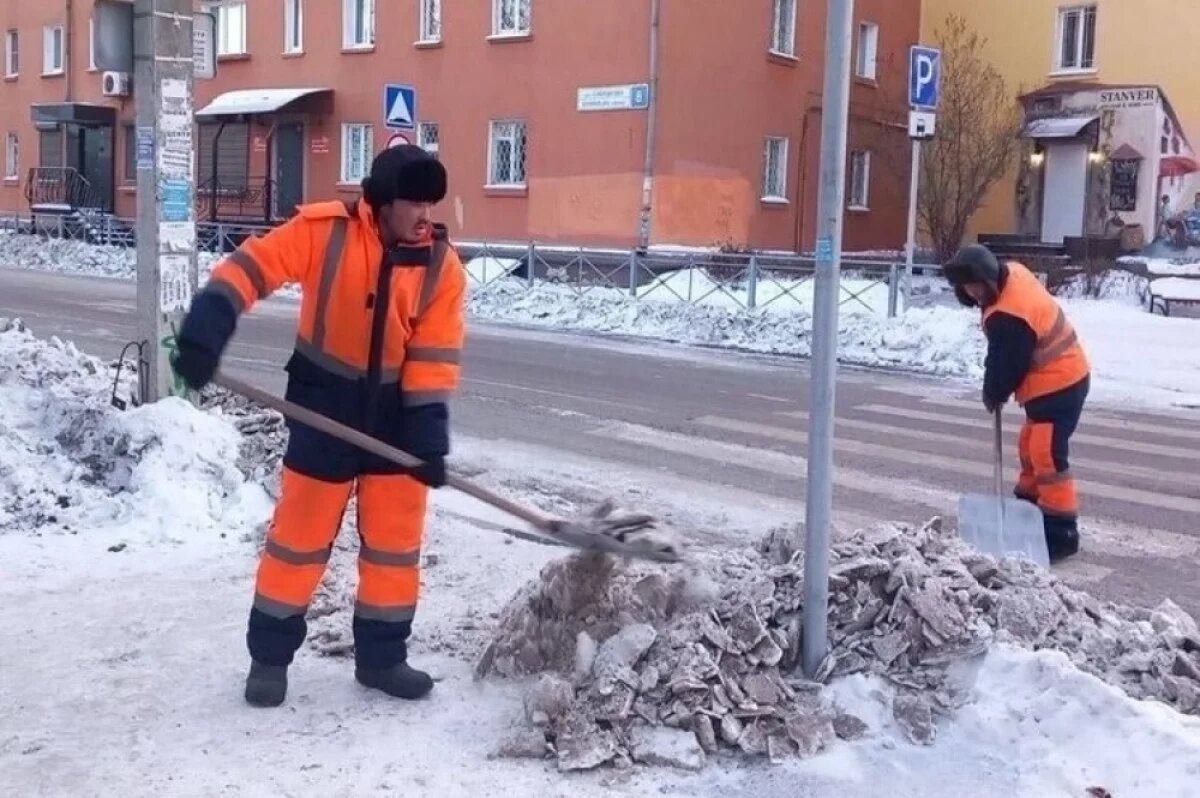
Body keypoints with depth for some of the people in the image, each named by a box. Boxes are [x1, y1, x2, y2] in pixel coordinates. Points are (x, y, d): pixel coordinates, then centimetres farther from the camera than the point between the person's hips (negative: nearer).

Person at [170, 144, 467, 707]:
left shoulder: (443, 267, -9)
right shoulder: (324, 230, -16)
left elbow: (434, 359, -11)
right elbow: (251, 267, -17)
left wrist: (429, 434, -18)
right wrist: (204, 334, -29)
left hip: (395, 410, 3)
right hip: (325, 402, -3)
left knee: (396, 538, 8)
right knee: (300, 532, 6)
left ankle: (382, 656, 23)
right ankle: (269, 655, 22)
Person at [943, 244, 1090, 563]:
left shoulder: (1008, 319, -30)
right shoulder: (1014, 273, 0)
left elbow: (1008, 365, -18)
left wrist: (992, 394, 2)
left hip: (1058, 385, -11)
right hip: (1060, 377, 11)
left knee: (1048, 456, -12)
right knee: (1031, 446, 22)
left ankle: (1061, 532, -9)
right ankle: (1028, 505, 37)